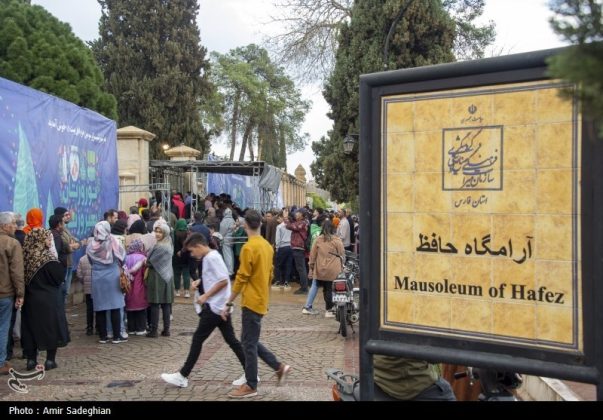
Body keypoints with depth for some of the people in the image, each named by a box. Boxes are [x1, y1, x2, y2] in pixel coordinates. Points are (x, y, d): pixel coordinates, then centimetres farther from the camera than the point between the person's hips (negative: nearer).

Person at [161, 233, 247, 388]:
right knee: (231, 339, 10)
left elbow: (224, 280, -22)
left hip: (215, 306, -10)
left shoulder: (212, 257, -16)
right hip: (219, 306, 10)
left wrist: (205, 296, -16)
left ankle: (182, 377, 7)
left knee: (197, 339, -2)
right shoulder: (210, 257, 14)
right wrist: (200, 281, 9)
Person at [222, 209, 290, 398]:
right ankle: (279, 367, 19)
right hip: (261, 301, 9)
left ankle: (251, 386, 9)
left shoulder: (249, 247, -17)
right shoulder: (267, 246, 9)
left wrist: (228, 304, -12)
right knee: (251, 341, 19)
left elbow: (241, 279, -18)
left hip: (252, 302, -9)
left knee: (249, 344, 1)